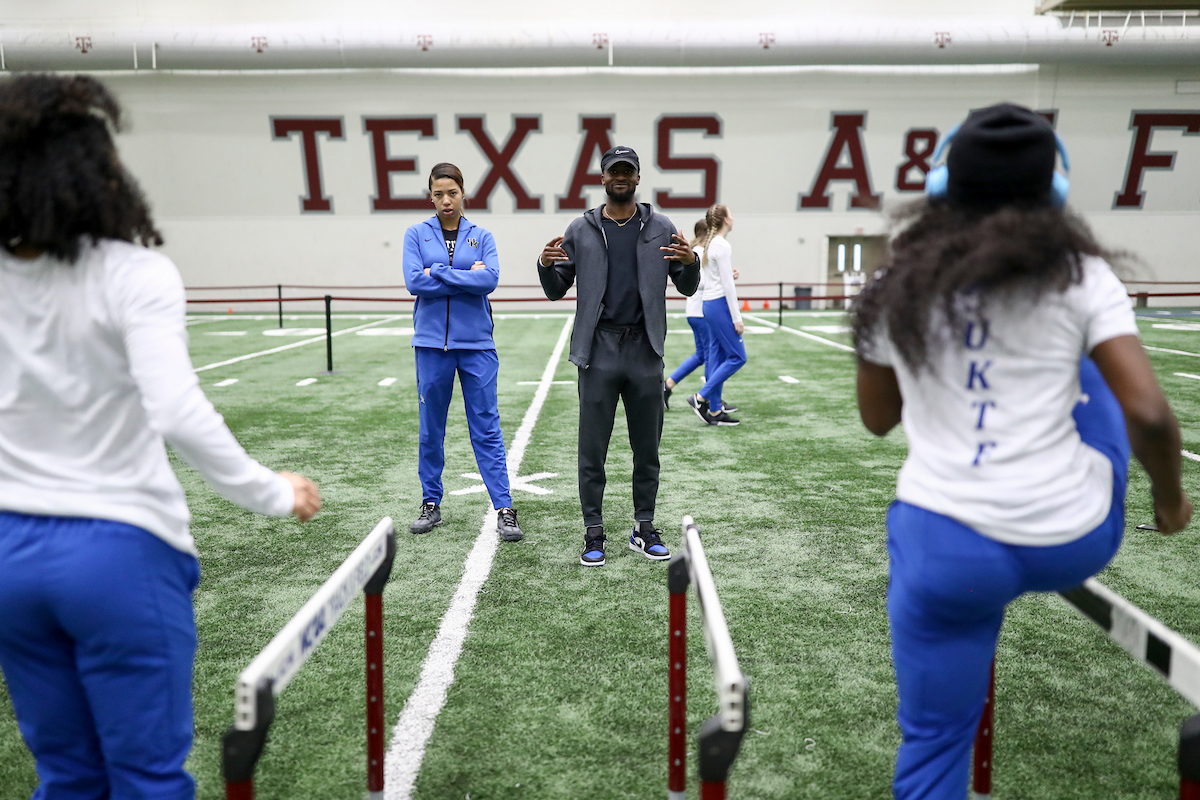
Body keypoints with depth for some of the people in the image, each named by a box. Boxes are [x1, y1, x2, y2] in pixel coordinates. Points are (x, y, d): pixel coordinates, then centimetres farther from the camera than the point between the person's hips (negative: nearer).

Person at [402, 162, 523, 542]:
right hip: (431, 343, 1)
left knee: (486, 428, -1)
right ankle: (431, 504, 21)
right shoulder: (416, 234, 6)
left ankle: (504, 509, 2)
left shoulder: (481, 236, 7)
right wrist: (468, 276, -9)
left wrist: (437, 273, -10)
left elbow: (490, 279, -10)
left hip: (476, 344, 0)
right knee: (431, 428, 8)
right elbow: (414, 282, -9)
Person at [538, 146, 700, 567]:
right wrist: (545, 266, -14)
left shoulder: (661, 229, 7)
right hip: (599, 352, -1)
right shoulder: (581, 230, 6)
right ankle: (594, 532, 12)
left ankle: (644, 528, 21)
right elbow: (556, 291, 7)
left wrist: (691, 262, -13)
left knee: (647, 448, 9)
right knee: (592, 449, 1)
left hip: (646, 352, 1)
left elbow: (687, 288, 8)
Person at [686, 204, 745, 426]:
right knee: (737, 356, -3)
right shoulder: (723, 245, -16)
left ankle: (715, 410, 11)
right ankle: (700, 398, -4)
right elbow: (727, 285, -18)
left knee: (717, 357, 9)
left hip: (709, 305, 10)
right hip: (720, 305, -10)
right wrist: (737, 318, -17)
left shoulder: (710, 244, 14)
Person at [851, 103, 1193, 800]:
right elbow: (1149, 415, -10)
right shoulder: (1080, 276, -1)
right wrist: (1170, 499, 9)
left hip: (945, 545, 0)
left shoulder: (896, 288, 4)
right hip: (1070, 541, 0)